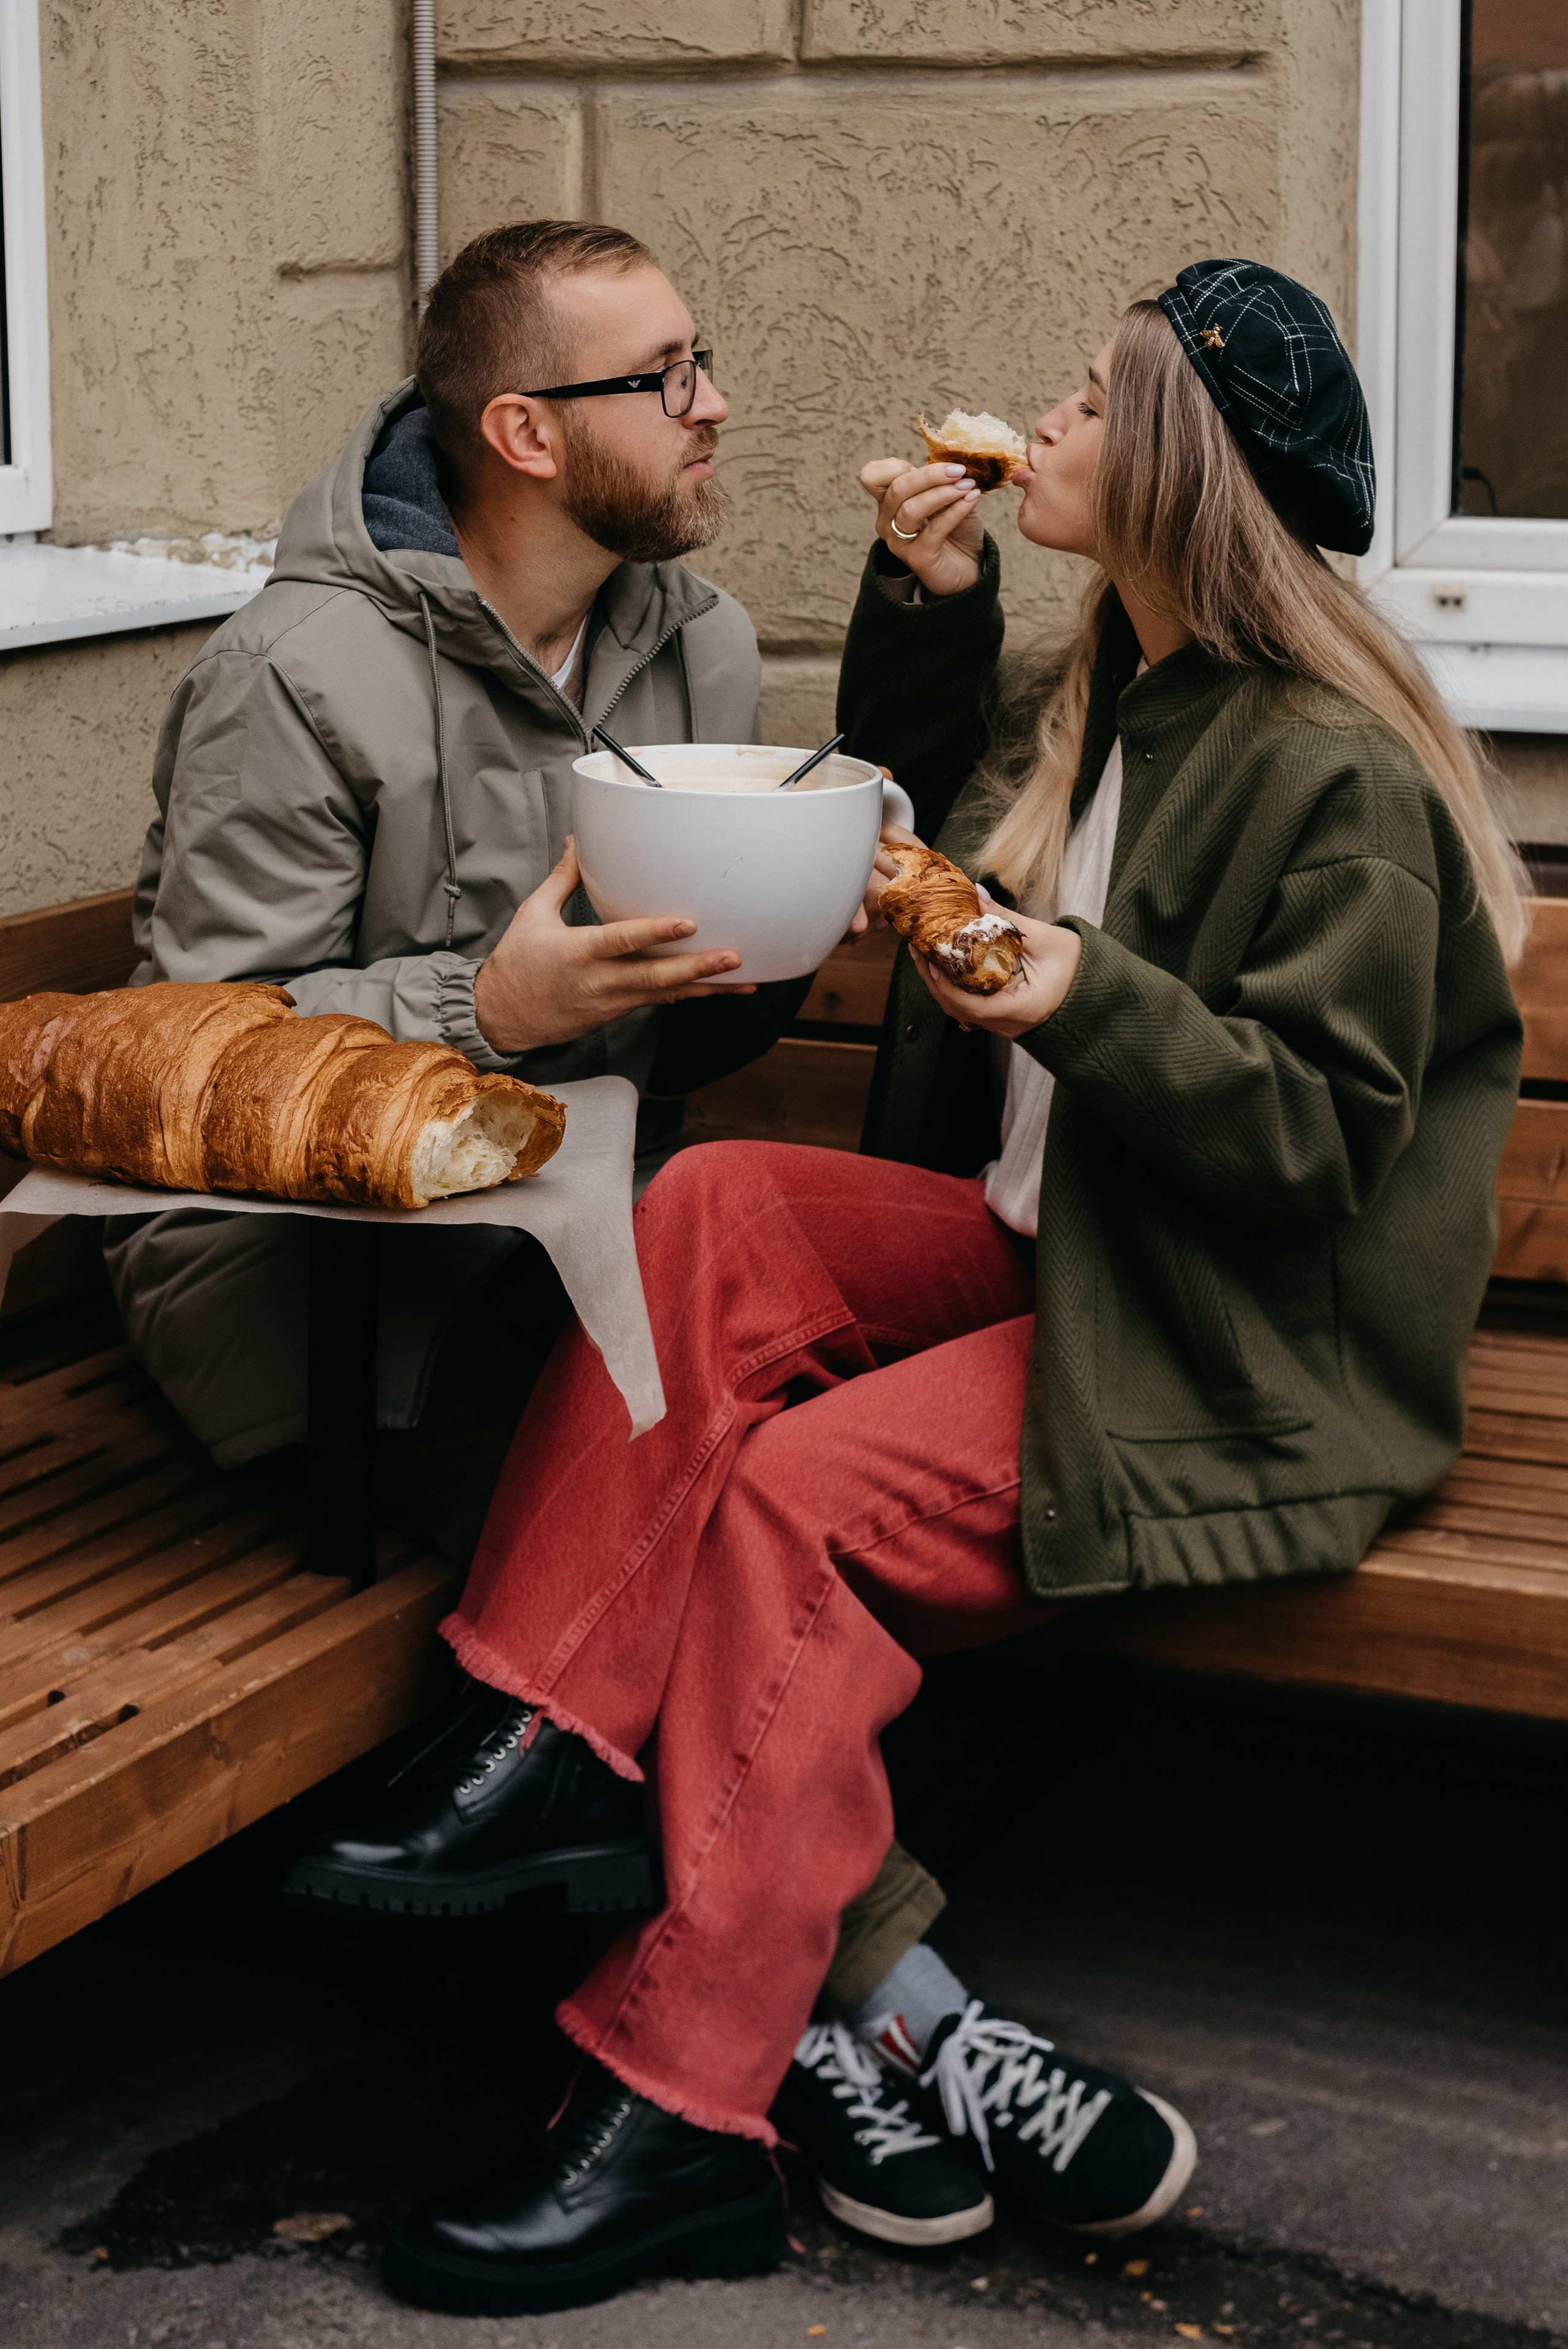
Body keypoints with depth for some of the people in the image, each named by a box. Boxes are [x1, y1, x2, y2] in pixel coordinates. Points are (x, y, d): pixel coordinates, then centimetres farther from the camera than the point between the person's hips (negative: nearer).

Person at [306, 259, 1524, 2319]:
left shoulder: (1342, 775, -14)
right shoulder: (1098, 703, 13)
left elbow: (1321, 1141, -17)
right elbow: (912, 804, 33)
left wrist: (1092, 1000, -30)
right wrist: (927, 599, 16)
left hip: (1239, 1353, -9)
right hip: (1043, 1250, 9)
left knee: (798, 1495, -26)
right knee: (720, 1205, -16)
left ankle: (689, 2102, -19)